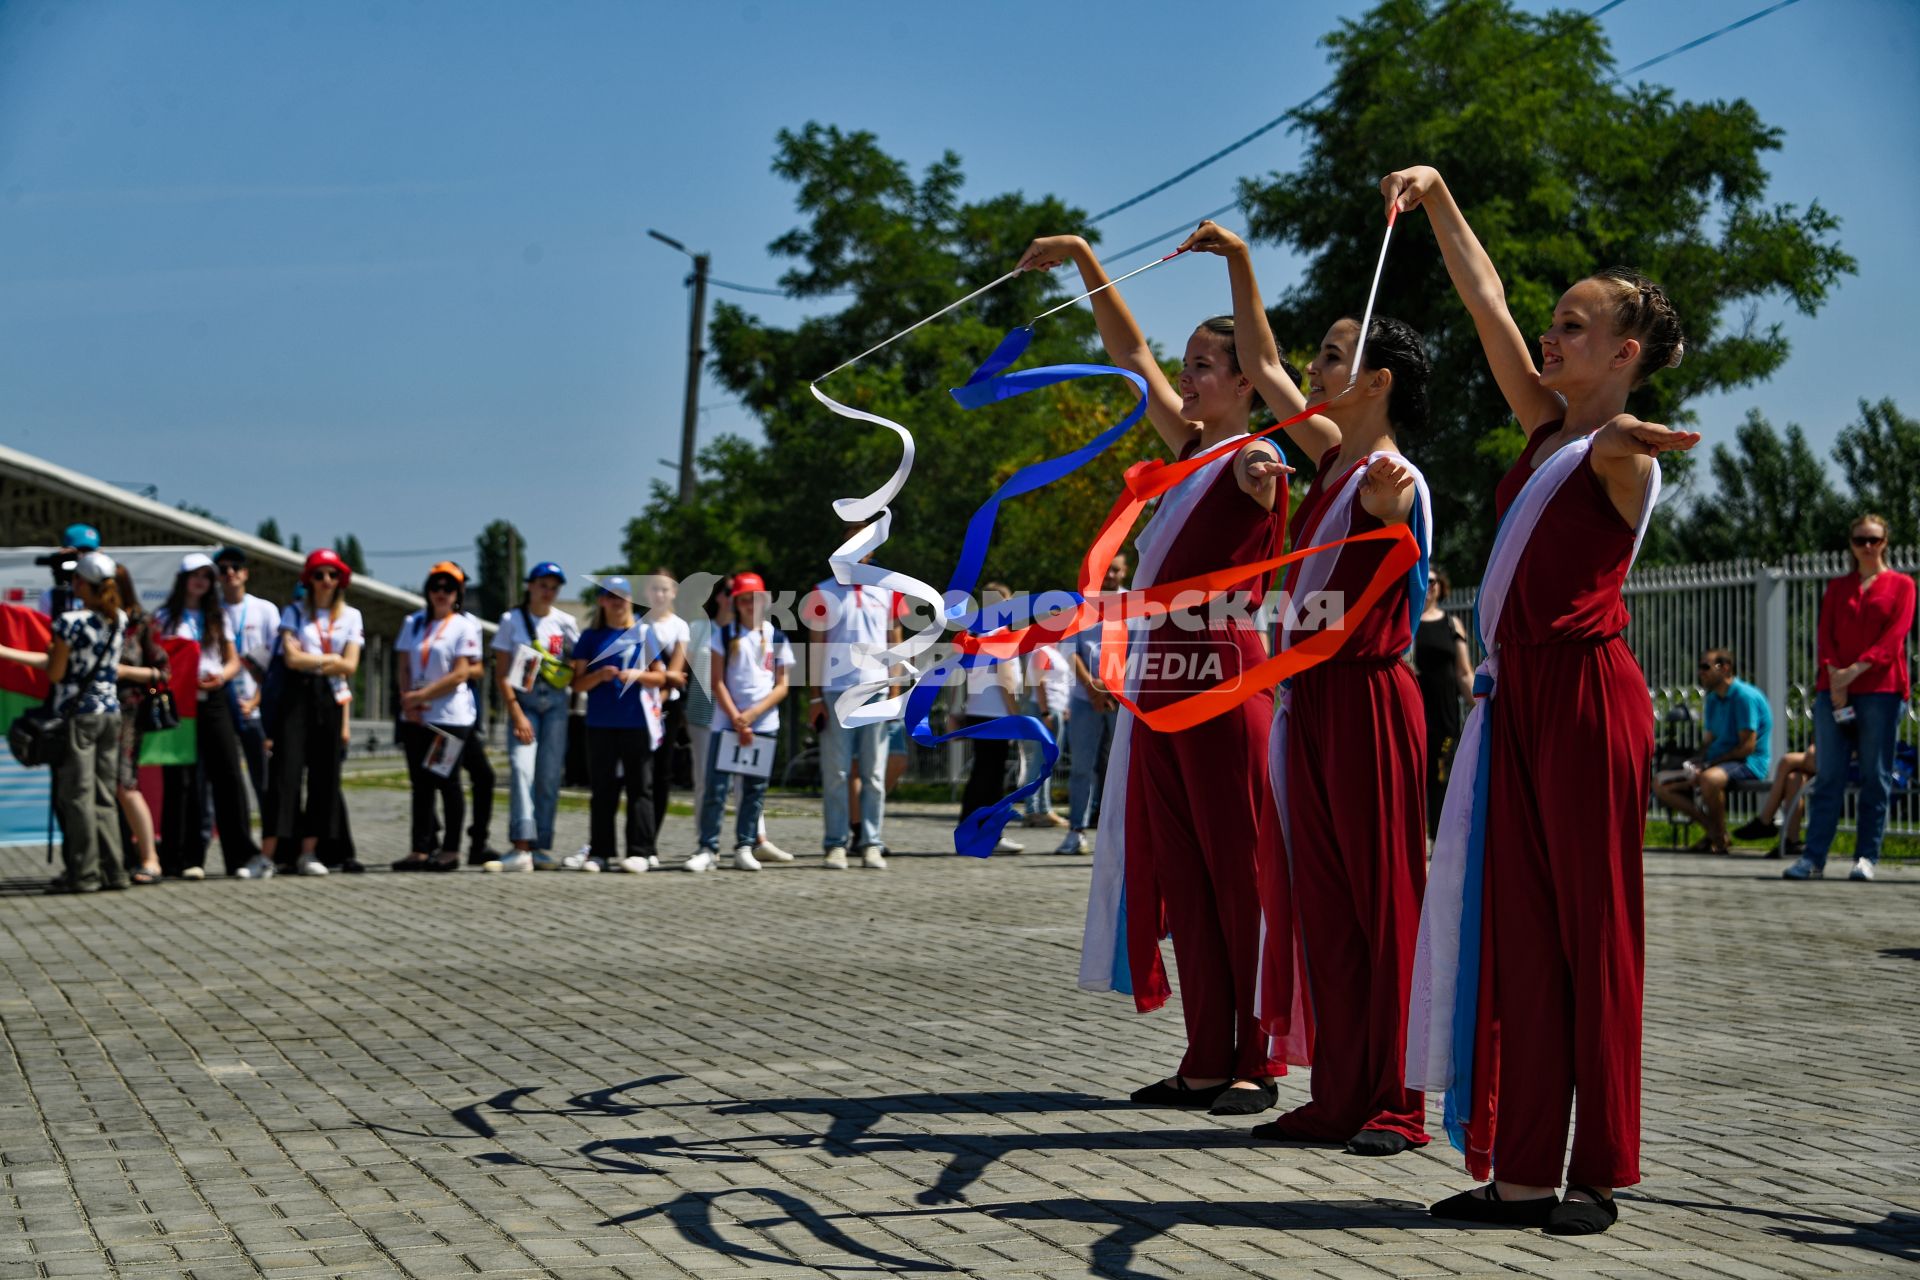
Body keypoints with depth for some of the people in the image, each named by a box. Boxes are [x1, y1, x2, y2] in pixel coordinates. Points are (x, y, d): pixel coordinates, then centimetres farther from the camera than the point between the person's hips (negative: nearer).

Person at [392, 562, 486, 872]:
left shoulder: (464, 625, -3)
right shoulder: (413, 622, 13)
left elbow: (460, 674, -10)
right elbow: (404, 666, 11)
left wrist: (421, 695, -12)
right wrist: (407, 700, -6)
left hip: (451, 718, -5)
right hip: (415, 718, 5)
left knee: (447, 782, -1)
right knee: (420, 784, 6)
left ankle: (451, 850, 5)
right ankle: (421, 849, 8)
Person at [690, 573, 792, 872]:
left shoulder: (777, 638, 7)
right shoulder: (723, 635, 4)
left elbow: (782, 687, 4)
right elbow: (717, 682, -1)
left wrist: (753, 713, -9)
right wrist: (737, 720, -9)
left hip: (763, 723, 2)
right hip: (726, 722, -2)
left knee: (755, 789, 3)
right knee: (715, 786, -7)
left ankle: (744, 848, 9)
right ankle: (708, 848, -4)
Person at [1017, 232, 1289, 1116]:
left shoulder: (1255, 465, -6)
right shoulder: (1193, 453, 16)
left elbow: (1257, 482, -32)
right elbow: (1132, 358, 23)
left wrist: (1260, 477, -53)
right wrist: (1085, 261, 22)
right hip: (1160, 682, 8)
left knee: (1240, 876, -3)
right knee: (1183, 881, 7)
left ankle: (1257, 1061, 3)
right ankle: (1207, 1060, 12)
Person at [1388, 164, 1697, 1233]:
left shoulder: (1626, 455, -5)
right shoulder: (1549, 429, 15)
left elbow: (1616, 450, -29)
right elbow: (1486, 300, 16)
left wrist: (1626, 440, -49)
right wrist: (1436, 197, 14)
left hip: (1585, 693, -8)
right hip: (1517, 691, 8)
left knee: (1592, 931, -3)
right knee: (1518, 927, 5)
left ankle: (1598, 1174, 4)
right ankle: (1525, 1170, 9)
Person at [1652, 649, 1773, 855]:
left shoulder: (1744, 696, -14)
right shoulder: (1713, 699, 14)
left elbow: (1747, 746, -18)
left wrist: (1709, 764, -19)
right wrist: (1697, 763, -6)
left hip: (1749, 763, -9)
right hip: (1716, 761, 9)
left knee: (1709, 778, -41)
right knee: (1661, 785, -1)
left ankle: (1720, 839, -21)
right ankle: (1711, 827, -4)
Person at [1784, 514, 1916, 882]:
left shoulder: (1901, 585, 8)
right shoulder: (1837, 587, 17)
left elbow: (1895, 635, -4)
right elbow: (1825, 635, 8)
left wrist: (1855, 670, -14)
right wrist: (1834, 677, -8)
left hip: (1881, 689, -2)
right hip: (1833, 689, 3)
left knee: (1875, 776, -2)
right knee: (1828, 775, -1)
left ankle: (1866, 858, 2)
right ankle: (1814, 858, -3)